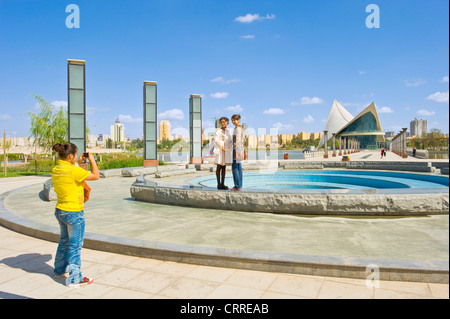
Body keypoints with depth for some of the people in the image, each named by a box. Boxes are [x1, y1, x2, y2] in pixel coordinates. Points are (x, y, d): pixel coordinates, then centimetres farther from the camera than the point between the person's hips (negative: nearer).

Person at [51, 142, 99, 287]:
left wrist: (79, 163, 13)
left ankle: (60, 269, 43)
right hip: (74, 213, -8)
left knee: (64, 242, 25)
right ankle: (74, 278, 14)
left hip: (60, 211, 9)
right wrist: (92, 159, -5)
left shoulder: (55, 169, 1)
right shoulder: (73, 170, -24)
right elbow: (95, 176, -16)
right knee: (75, 245, 4)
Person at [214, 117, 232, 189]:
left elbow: (231, 140, 12)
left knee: (224, 167, 7)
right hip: (220, 150, -6)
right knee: (219, 167, -3)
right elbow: (216, 140, -15)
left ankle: (222, 184, 12)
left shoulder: (228, 131, 14)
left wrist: (230, 147, -6)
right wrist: (222, 147, -19)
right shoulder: (218, 130, -5)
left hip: (227, 150, 6)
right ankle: (219, 184, 2)